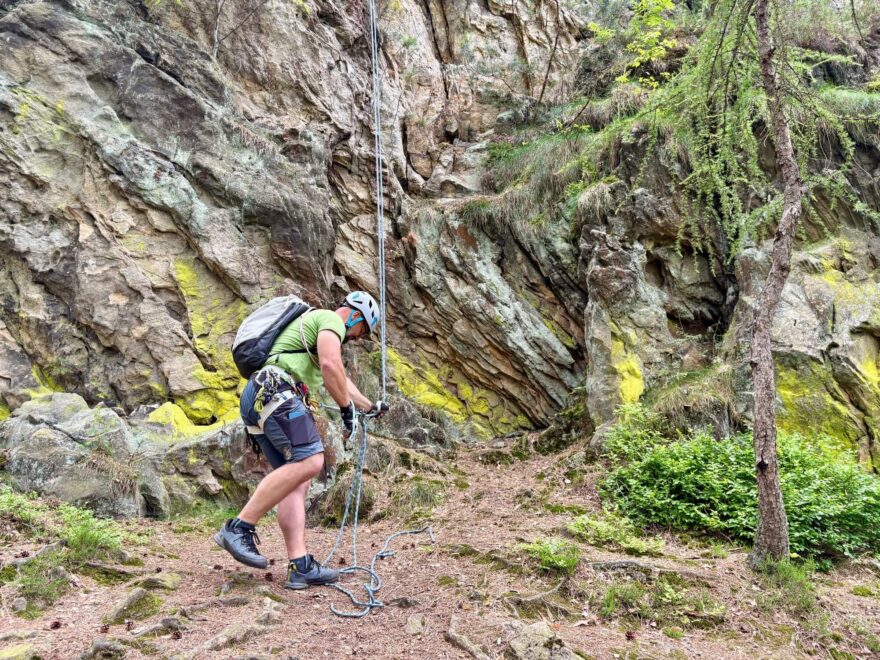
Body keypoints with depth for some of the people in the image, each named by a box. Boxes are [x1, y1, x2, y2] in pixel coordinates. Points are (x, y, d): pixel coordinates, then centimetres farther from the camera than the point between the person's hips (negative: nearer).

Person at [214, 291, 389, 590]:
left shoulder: (313, 322, 36)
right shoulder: (332, 319, 3)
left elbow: (340, 378, 48)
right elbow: (331, 365, -17)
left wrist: (370, 406, 58)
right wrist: (347, 408, -5)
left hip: (259, 398, 11)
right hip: (275, 393, -11)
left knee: (297, 479, 3)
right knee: (309, 460, -23)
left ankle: (300, 566, -5)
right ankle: (239, 528, -23)